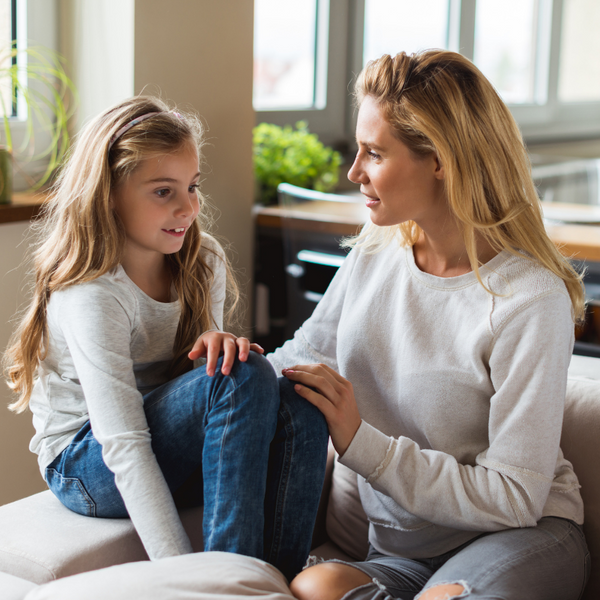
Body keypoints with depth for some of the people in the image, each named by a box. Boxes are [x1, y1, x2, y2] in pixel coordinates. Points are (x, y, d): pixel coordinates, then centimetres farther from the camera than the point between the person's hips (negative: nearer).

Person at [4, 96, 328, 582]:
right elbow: (124, 448, -29)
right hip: (86, 465, -6)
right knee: (246, 376, -30)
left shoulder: (204, 264, -1)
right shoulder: (90, 296, -23)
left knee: (296, 401, -23)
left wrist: (216, 342, -22)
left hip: (169, 447, 6)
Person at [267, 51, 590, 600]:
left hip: (525, 541, -4)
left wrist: (362, 441, -20)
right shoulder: (373, 255, 4)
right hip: (401, 553, 5)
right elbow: (300, 361, 17)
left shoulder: (529, 299, -16)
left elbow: (514, 498, -17)